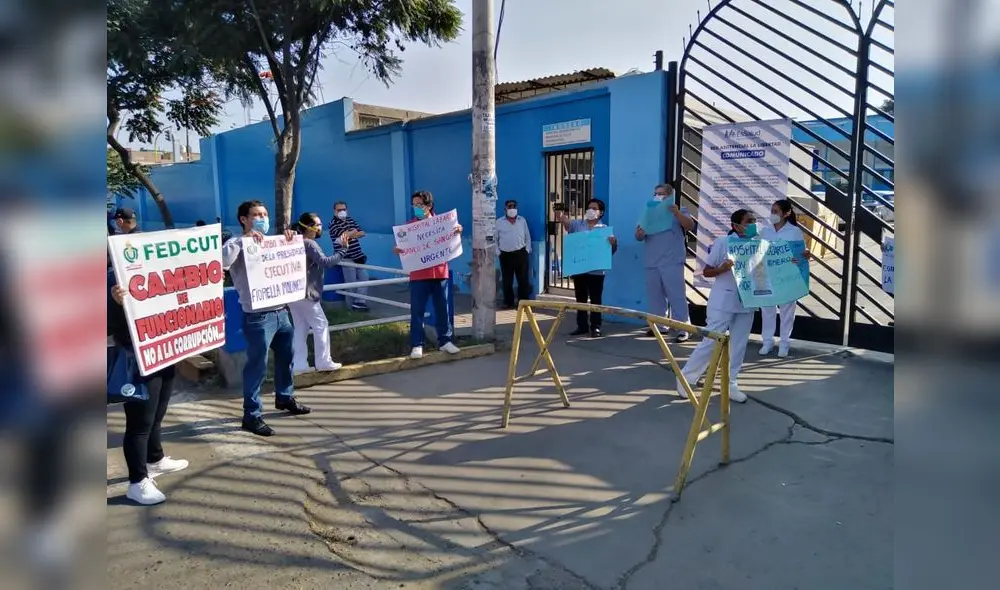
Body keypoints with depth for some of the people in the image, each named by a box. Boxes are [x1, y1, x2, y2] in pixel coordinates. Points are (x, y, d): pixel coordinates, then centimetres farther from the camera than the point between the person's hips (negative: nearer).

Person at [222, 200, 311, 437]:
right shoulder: (238, 244, -6)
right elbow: (222, 261, -26)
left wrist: (291, 240, 7)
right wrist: (242, 239, -24)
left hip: (281, 312, 8)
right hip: (258, 317, -7)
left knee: (286, 357, 21)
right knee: (257, 366, -2)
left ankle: (284, 398, 40)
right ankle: (252, 415, 8)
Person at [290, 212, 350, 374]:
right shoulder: (310, 244, -14)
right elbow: (325, 262, -25)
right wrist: (342, 249, -20)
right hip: (306, 293, -9)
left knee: (300, 328, 10)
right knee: (321, 325, 0)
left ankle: (298, 364, 9)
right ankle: (323, 362, 3)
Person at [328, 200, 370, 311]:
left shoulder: (351, 220, 14)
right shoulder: (333, 223, -7)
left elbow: (362, 233, 6)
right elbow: (344, 235, -22)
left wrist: (350, 234, -11)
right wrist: (354, 231, -4)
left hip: (358, 255, 7)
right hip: (346, 257, -7)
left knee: (363, 278, 4)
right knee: (351, 282, -3)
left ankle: (360, 301, 8)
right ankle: (353, 303, 9)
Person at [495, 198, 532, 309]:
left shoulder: (522, 220, 8)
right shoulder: (499, 222, 2)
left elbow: (527, 237, 13)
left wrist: (527, 250, 3)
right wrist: (498, 252, -3)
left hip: (521, 254, 1)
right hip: (505, 255, -1)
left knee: (523, 280, 2)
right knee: (507, 281, 4)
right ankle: (508, 302, 15)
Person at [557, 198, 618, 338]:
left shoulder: (604, 228, 4)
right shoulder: (578, 224, 9)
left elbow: (611, 250, -1)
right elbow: (566, 222, -10)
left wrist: (613, 243, -25)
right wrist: (561, 214, -32)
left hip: (596, 270, -3)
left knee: (595, 300, 1)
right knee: (580, 299, 10)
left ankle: (595, 327, 7)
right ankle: (582, 326, 20)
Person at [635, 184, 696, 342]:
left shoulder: (679, 212, 6)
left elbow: (690, 226, -13)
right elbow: (639, 237, 10)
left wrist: (677, 213, -27)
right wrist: (639, 233, -15)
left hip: (672, 262, -5)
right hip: (652, 263, 5)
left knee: (676, 296, -7)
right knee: (654, 296, 9)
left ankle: (683, 329, -6)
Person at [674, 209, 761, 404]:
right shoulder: (723, 243, -8)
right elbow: (706, 272, -5)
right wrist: (722, 269, -24)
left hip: (746, 303, 5)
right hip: (723, 303, -5)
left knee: (739, 345, 10)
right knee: (711, 342, -3)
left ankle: (730, 384, 21)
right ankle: (687, 377, 12)